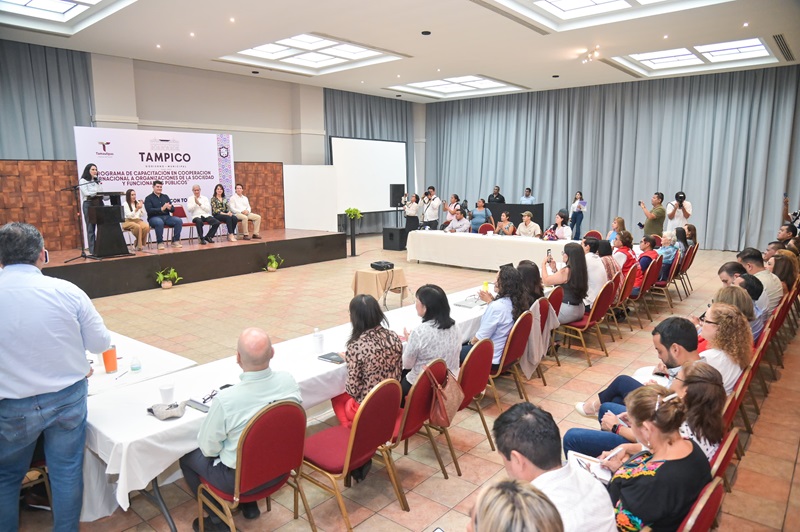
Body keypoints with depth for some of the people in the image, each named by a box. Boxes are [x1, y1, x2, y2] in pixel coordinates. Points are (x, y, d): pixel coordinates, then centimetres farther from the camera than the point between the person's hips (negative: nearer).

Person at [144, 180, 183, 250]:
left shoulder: (165, 197, 19)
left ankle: (175, 241, -19)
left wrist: (170, 208, -13)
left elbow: (173, 210, 13)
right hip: (154, 218, -4)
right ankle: (160, 243, -28)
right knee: (159, 222, -40)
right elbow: (149, 210, -11)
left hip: (166, 217, 4)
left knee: (179, 221, -23)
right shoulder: (148, 198, 5)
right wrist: (161, 209, -22)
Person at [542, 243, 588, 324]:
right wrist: (554, 269, 16)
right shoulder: (580, 269, 5)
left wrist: (543, 264, 3)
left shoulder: (566, 271, -22)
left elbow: (545, 280, -11)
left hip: (567, 310, -8)